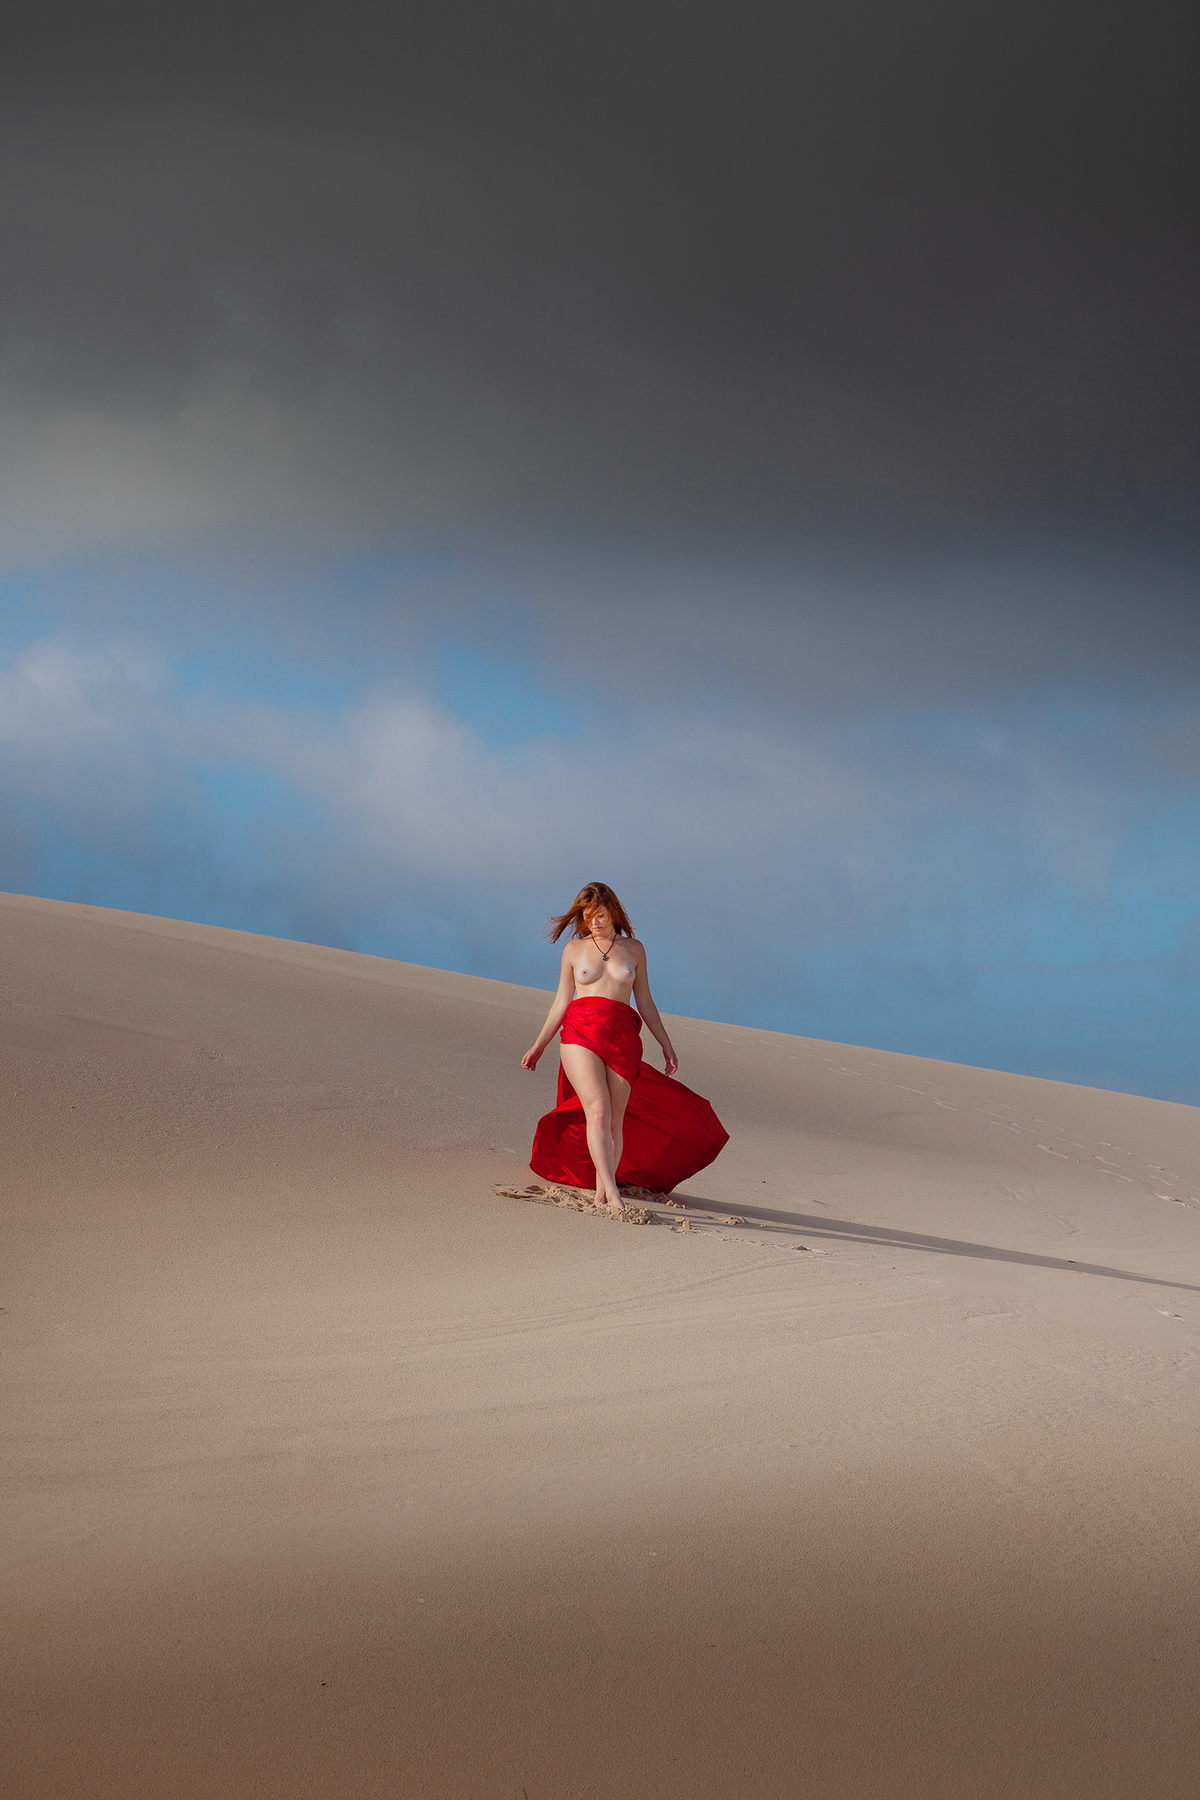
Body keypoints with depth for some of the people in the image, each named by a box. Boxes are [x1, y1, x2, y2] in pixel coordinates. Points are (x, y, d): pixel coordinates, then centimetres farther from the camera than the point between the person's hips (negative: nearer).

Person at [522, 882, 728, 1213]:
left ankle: (600, 1193, 6)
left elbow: (645, 1002, 18)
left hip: (621, 1039, 2)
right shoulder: (574, 950, 11)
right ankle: (612, 1190, -30)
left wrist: (666, 1044, 15)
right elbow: (561, 1002, 16)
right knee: (598, 1110, -20)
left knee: (615, 1121, -3)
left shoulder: (633, 949, 14)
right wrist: (538, 1046, 14)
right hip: (580, 1036, -2)